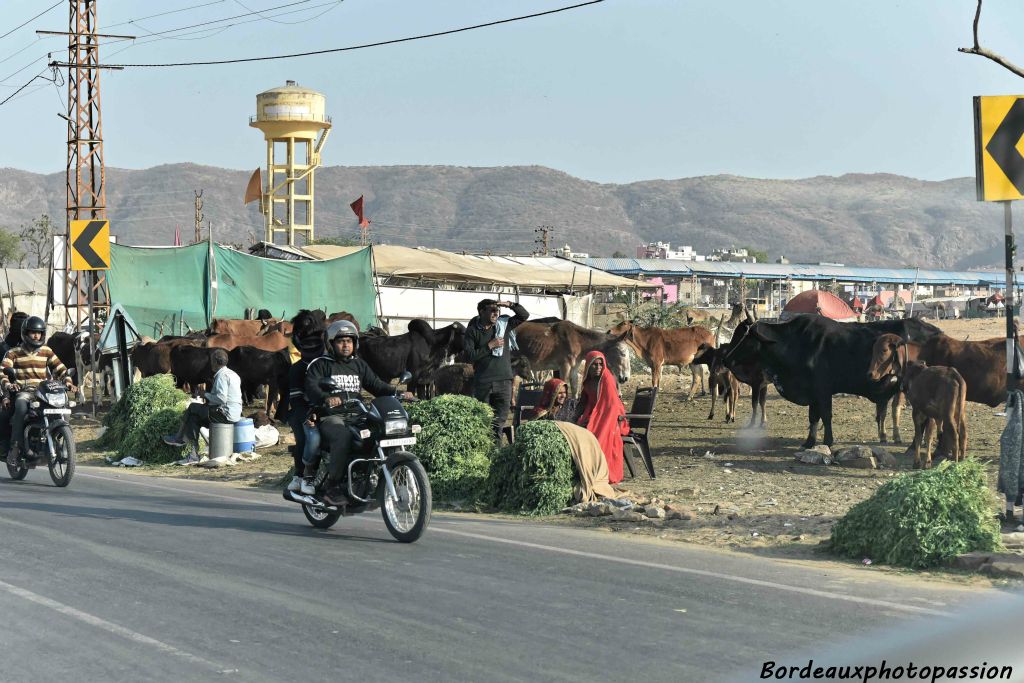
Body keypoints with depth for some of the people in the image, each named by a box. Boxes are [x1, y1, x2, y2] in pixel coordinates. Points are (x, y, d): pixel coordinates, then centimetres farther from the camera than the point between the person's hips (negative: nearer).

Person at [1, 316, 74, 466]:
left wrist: (68, 382, -8)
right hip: (22, 391, -3)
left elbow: (60, 369, 12)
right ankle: (15, 448, -37)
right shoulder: (14, 353, 10)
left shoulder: (47, 351, 18)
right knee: (21, 407, -37)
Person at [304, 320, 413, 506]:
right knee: (343, 437, -37)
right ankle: (332, 489, -32)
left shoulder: (359, 365, 23)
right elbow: (312, 389, -11)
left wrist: (398, 394, -2)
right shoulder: (320, 365, 5)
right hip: (331, 417, -5)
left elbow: (376, 384, 16)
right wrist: (326, 398, -33)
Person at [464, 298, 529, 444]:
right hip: (482, 382, -2)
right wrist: (490, 346, -9)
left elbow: (524, 316, 15)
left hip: (504, 380, 2)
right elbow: (470, 355, -7)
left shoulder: (503, 324, 11)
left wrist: (511, 305, -1)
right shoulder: (472, 331, 3)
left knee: (500, 420, -3)